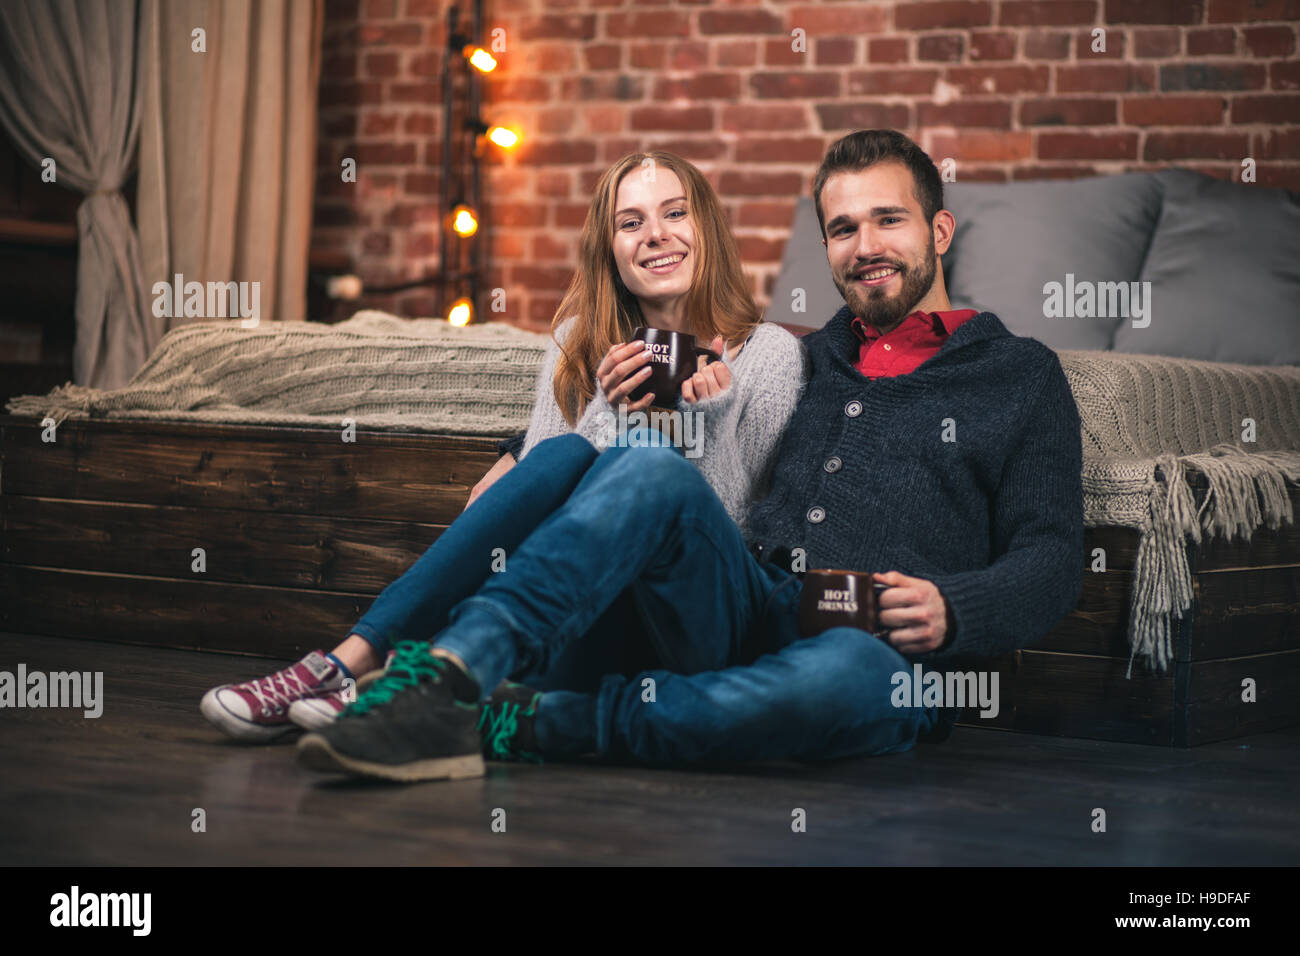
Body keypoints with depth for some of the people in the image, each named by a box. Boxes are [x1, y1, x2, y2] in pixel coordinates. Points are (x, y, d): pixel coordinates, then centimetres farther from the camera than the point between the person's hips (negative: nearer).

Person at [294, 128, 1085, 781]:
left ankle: (522, 724, -37)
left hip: (881, 648, -3)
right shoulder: (805, 360, 29)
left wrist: (951, 611, -13)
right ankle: (451, 676, -47)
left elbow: (1054, 558, 8)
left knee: (848, 674, -42)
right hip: (753, 604, 3)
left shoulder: (1020, 376, 18)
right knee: (651, 472, -29)